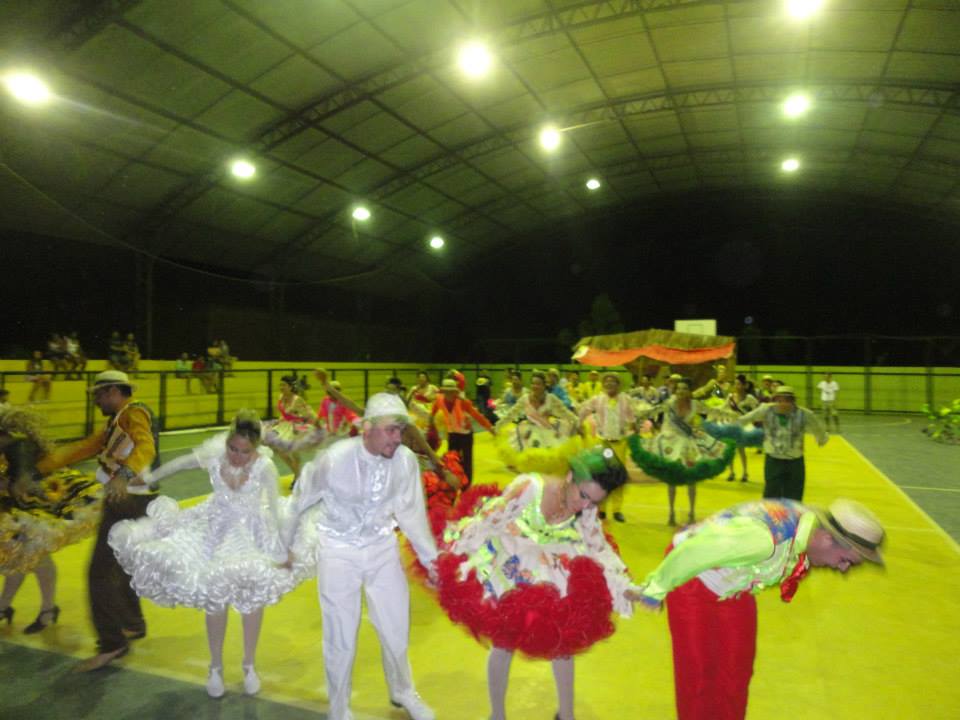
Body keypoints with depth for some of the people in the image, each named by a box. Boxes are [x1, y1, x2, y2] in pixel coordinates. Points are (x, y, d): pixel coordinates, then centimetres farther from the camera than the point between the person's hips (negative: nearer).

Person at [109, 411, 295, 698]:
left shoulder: (265, 467, -30)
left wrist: (279, 548, -15)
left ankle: (249, 665, 28)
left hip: (251, 532, -2)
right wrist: (149, 479, 12)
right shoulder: (213, 455, -23)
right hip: (216, 527, 2)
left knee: (252, 598, 4)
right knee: (214, 599, 7)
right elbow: (178, 464, -3)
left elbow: (274, 510, -19)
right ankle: (216, 666, 30)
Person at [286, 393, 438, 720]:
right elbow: (300, 501, -8)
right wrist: (283, 546, 7)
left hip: (382, 546, 3)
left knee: (396, 627, 15)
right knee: (340, 636, 9)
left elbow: (411, 512, -3)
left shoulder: (406, 460, -19)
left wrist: (431, 558, 4)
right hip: (338, 550, -2)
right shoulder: (333, 459, -26)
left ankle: (403, 692, 45)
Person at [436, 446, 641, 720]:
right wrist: (446, 563, -17)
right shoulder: (527, 487, -32)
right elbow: (484, 525, -25)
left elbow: (599, 549, -3)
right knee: (504, 645, 8)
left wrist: (625, 587, -14)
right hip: (505, 579, -4)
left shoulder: (587, 511, -16)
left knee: (564, 641, 10)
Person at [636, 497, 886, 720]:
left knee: (737, 666, 15)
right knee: (697, 669, 2)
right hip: (692, 581, -7)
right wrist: (657, 588, -19)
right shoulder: (765, 537, -40)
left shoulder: (809, 520, -13)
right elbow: (692, 551, -35)